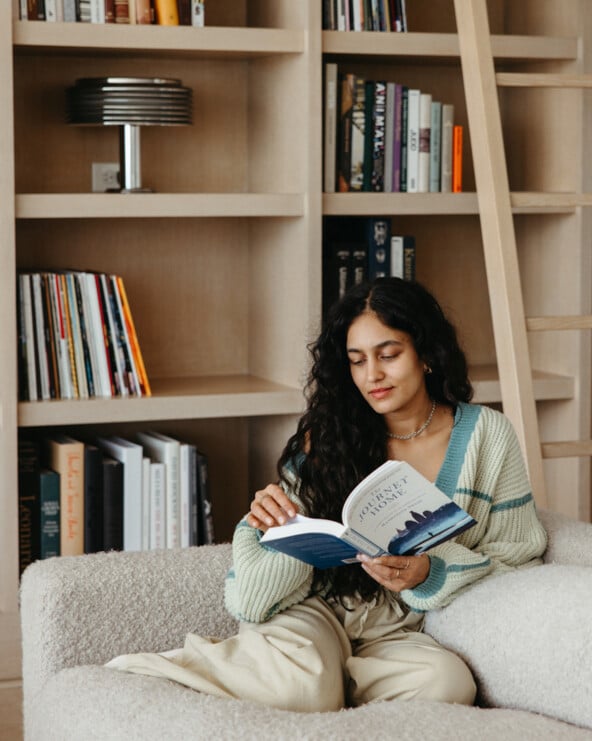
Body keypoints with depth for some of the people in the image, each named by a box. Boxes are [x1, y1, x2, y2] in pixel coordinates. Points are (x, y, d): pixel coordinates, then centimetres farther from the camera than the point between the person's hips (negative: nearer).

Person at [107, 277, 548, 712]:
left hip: (398, 630, 2)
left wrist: (428, 574, -18)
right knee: (297, 685, -36)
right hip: (319, 608, -2)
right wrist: (275, 526, -23)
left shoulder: (486, 435, 0)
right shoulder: (329, 437, 0)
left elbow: (519, 558, 0)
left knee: (446, 683, -34)